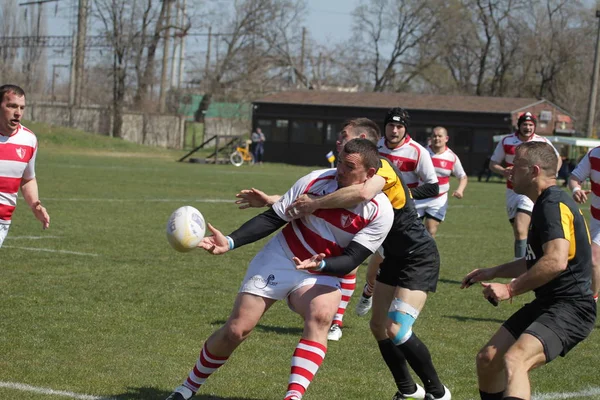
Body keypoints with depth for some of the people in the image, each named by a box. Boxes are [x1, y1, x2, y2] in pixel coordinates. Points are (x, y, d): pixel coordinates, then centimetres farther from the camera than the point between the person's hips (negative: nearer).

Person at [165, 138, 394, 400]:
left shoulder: (380, 211, -18)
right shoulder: (316, 181, -16)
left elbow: (350, 261, -19)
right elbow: (272, 218, -8)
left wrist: (320, 265, -40)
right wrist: (230, 242, -19)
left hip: (322, 275, 0)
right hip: (278, 260, 1)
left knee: (321, 316, -34)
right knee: (235, 331, -4)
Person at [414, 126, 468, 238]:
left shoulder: (452, 157, -3)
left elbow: (463, 177, 9)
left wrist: (460, 190, -11)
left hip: (438, 200, 0)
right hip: (419, 198, 0)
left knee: (431, 232, -5)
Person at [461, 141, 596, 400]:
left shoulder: (554, 204, -17)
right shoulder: (545, 204, 17)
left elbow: (556, 261, -31)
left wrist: (511, 289, -25)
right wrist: (493, 272, 30)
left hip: (569, 308, -11)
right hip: (546, 304, 11)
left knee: (514, 360, -32)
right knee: (487, 359, 9)